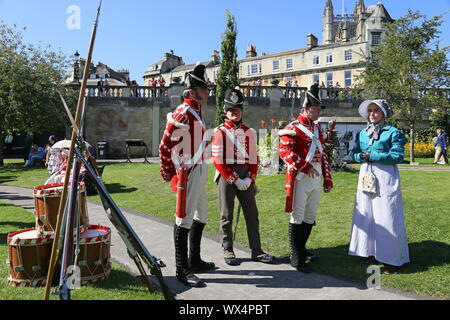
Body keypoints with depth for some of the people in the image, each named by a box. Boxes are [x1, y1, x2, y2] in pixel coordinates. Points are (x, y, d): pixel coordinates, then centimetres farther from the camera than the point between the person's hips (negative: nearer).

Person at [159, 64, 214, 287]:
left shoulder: (195, 112, 15)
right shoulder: (183, 113, -15)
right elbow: (166, 144, -17)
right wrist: (167, 172, -9)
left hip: (198, 171, 11)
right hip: (188, 173, -11)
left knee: (202, 215, 17)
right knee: (185, 219, -3)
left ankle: (195, 261, 31)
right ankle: (182, 270, 8)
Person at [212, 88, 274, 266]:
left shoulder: (249, 132, 10)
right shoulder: (220, 132, -3)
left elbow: (253, 158, 10)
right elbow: (217, 161, -8)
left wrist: (250, 179, -4)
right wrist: (235, 179, -12)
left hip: (246, 179, 4)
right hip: (226, 177, -4)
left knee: (252, 214, 6)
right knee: (227, 216, 4)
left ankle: (256, 251, 16)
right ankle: (227, 251, 17)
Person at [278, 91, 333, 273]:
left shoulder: (317, 128, 18)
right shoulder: (293, 128, -5)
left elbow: (323, 155, 20)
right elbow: (284, 151, -18)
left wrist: (327, 179, 16)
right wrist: (306, 166, -24)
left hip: (316, 178, 8)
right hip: (300, 178, -7)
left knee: (310, 217, 14)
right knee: (298, 217, -1)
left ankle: (302, 249, 30)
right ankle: (296, 258, 8)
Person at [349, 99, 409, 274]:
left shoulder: (393, 132, -4)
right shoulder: (362, 133, 13)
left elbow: (397, 156, -12)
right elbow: (355, 154, 12)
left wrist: (371, 156, -15)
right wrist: (362, 156, -11)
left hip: (385, 179, -6)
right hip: (366, 177, 6)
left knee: (386, 218, -3)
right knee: (366, 216, 9)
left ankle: (392, 259, 7)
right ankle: (371, 252, 23)